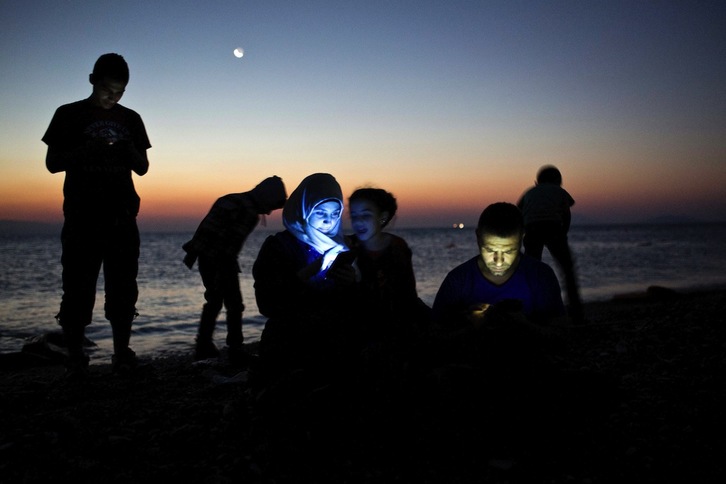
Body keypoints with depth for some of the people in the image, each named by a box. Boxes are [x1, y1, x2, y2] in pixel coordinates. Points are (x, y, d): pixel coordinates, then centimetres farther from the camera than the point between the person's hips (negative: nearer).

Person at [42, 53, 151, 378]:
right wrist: (86, 150, -14)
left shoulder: (131, 119, 12)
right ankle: (75, 357, 4)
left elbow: (143, 168, 14)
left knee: (123, 289, 2)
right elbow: (52, 163, 3)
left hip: (122, 218, 2)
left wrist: (129, 151, -8)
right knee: (78, 288, -3)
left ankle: (122, 353, 8)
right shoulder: (69, 115, 5)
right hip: (81, 217, -2)